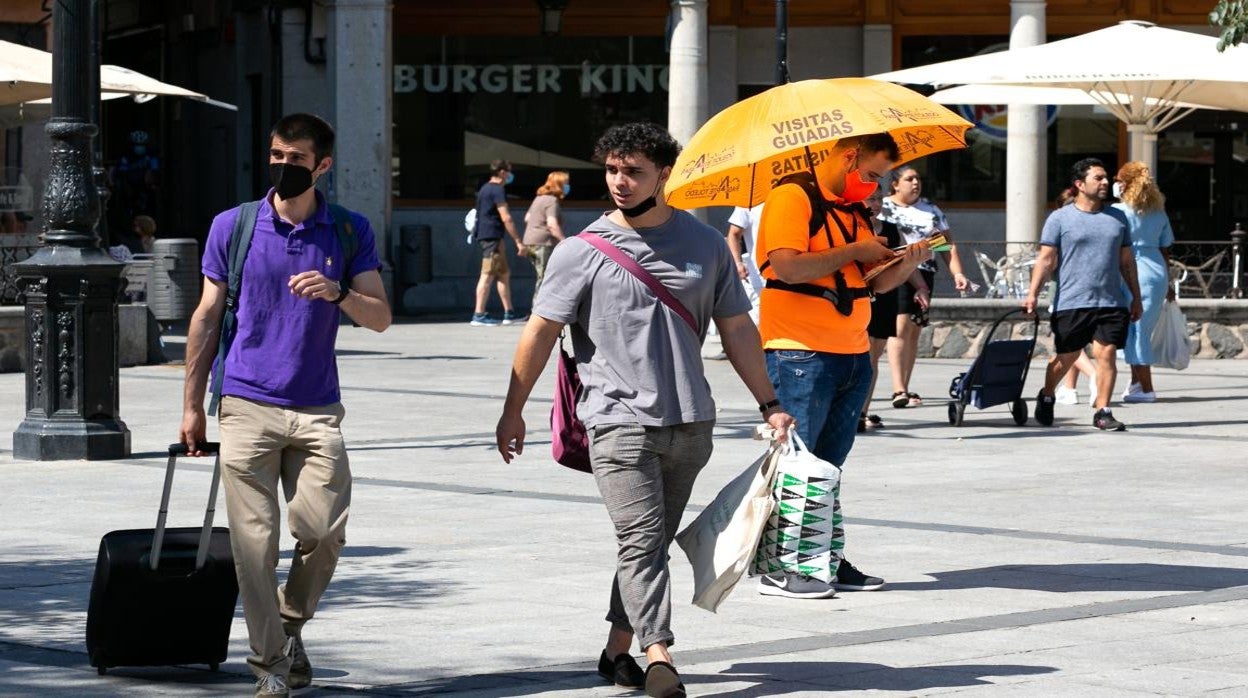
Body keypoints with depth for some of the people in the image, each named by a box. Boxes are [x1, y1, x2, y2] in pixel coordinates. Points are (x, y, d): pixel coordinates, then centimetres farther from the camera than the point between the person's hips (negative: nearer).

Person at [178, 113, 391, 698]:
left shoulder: (350, 232, 6)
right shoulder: (232, 226, 4)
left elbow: (380, 317, 1)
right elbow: (207, 318, 9)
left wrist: (337, 293, -20)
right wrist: (192, 405, 8)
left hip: (318, 409, 1)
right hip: (247, 406, -1)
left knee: (324, 531, -6)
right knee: (255, 540, -5)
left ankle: (291, 625, 21)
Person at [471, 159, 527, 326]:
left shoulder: (485, 188, 18)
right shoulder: (498, 190, -12)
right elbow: (506, 218, -17)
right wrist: (518, 242, -16)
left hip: (485, 235, 10)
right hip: (493, 236, -10)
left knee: (504, 274, 14)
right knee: (488, 275, -10)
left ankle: (509, 313, 16)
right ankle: (479, 315, -12)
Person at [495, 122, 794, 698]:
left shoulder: (705, 245, 9)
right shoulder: (583, 251, -1)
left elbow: (737, 330, 14)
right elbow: (540, 332, 3)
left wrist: (769, 404, 10)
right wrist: (513, 411, 4)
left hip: (689, 424, 4)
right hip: (619, 420, -4)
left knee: (652, 543, 9)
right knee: (641, 540, -14)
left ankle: (618, 650, 19)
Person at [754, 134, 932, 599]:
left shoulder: (856, 210, 18)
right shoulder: (792, 198, -9)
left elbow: (874, 282, 21)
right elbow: (787, 267, -22)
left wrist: (908, 262, 1)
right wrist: (854, 251, -14)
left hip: (853, 355, 8)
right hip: (800, 353, -8)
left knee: (828, 466, 10)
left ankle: (829, 561, 13)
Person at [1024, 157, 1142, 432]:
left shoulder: (1117, 218, 13)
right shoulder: (1060, 218, 0)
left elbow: (1127, 261, 18)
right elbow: (1046, 259, -3)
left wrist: (1136, 297, 18)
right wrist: (1033, 294, -12)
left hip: (1111, 303, 3)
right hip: (1071, 303, -3)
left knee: (1106, 355, -6)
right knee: (1066, 357, 8)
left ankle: (1102, 412, -1)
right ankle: (1046, 397, 32)